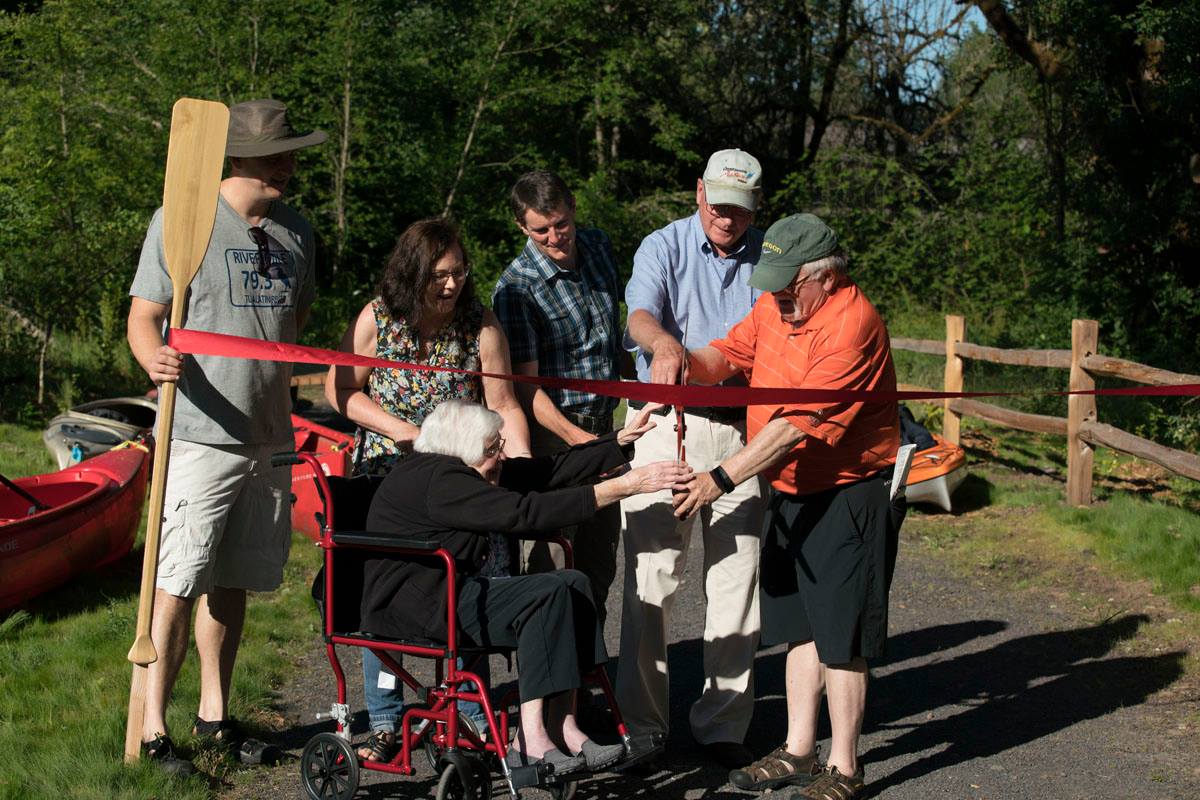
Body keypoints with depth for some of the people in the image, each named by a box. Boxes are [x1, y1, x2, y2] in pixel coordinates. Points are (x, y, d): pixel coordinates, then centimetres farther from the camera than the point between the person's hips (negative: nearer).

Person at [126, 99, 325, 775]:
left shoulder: (297, 232, 12)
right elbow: (143, 319, -8)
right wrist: (155, 358, -28)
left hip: (269, 438, 6)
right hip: (201, 435, -6)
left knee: (231, 584, 13)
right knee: (177, 587, -7)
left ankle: (215, 716, 24)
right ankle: (152, 730, 0)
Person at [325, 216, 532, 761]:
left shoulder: (480, 325, -4)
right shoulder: (379, 318, -5)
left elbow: (503, 407, -5)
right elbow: (340, 390, 0)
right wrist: (401, 430, -11)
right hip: (385, 472, 0)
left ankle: (471, 714, 9)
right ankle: (385, 722, 11)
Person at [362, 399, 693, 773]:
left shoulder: (462, 472, 11)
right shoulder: (438, 480, -21)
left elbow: (550, 470, 9)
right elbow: (525, 512, -27)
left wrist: (622, 440, 6)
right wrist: (625, 486, -28)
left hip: (446, 591, 11)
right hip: (410, 605, -11)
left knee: (571, 583, -4)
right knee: (545, 594, -23)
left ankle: (561, 727, -12)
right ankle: (531, 740, -22)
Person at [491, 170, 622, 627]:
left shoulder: (598, 246, 3)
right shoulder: (516, 288, -17)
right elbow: (525, 386, -19)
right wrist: (576, 438, -28)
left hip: (602, 425, 7)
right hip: (553, 431, -6)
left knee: (599, 559, 14)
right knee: (552, 559, -6)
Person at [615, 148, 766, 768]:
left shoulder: (769, 256, 11)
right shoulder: (665, 247, 1)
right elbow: (640, 313, -18)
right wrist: (664, 343, -41)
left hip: (741, 431, 2)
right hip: (668, 423, -2)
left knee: (735, 582, 3)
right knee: (651, 577, -3)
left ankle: (722, 723, 12)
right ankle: (642, 720, 7)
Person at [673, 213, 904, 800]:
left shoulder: (850, 324, -24)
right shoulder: (776, 306, 5)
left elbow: (799, 424, -28)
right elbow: (729, 353, 7)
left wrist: (723, 477, -29)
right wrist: (688, 364, -17)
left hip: (849, 495, -8)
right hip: (791, 491, 9)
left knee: (841, 633, -2)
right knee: (801, 625, 15)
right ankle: (798, 751, 24)